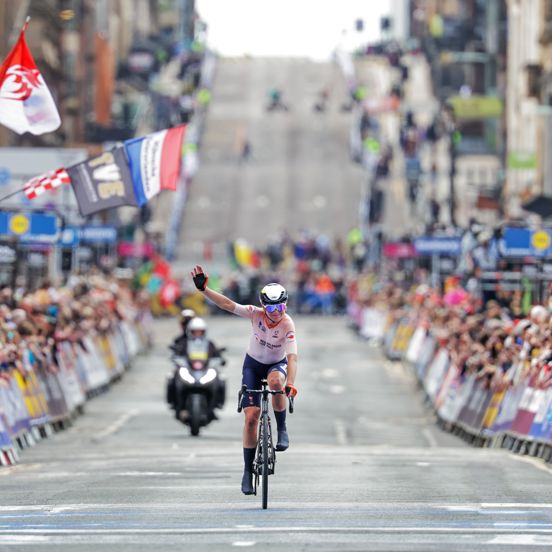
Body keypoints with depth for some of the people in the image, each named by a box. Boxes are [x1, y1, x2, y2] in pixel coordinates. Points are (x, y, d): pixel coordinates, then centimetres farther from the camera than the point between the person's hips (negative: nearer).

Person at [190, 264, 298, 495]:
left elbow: (292, 357, -37)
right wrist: (203, 289, -39)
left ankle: (282, 430, -16)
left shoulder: (288, 325, -28)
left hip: (277, 364, -1)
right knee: (251, 417, -8)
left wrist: (290, 384, -51)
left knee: (276, 382, -39)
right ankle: (248, 471, -1)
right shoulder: (256, 314, -23)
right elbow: (228, 304, -28)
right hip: (253, 364, 1)